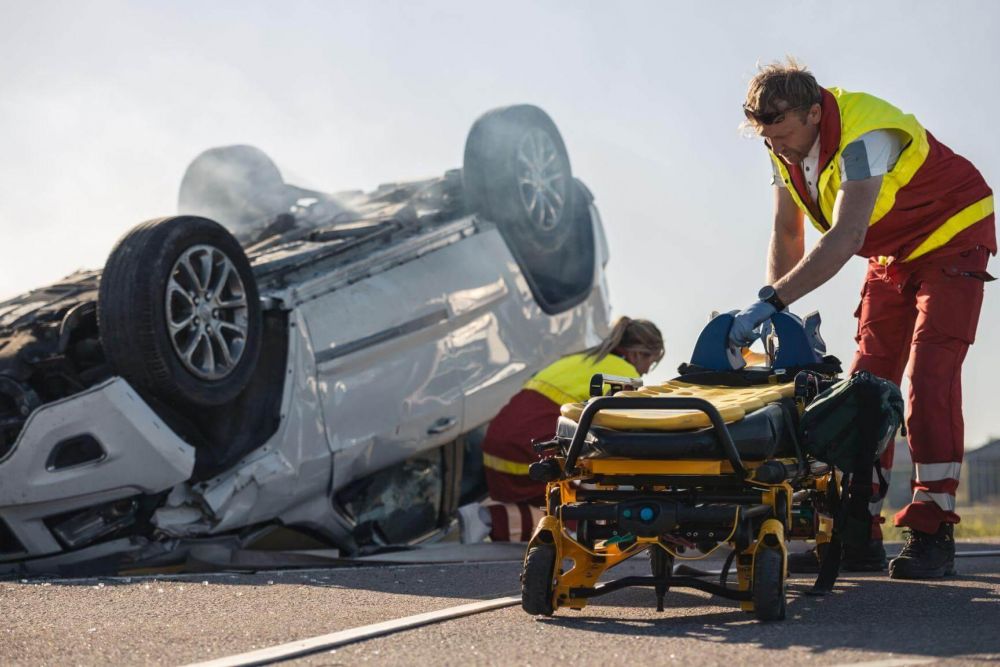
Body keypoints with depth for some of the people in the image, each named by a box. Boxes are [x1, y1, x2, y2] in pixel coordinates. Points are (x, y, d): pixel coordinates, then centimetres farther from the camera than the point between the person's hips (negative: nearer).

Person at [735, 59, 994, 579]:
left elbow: (846, 236, -44)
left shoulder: (864, 136, -34)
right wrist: (774, 311, -17)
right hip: (890, 256, 7)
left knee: (928, 379, -18)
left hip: (951, 239, -7)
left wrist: (772, 300, -50)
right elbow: (787, 236, -2)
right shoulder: (785, 146, -9)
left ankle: (932, 532, -18)